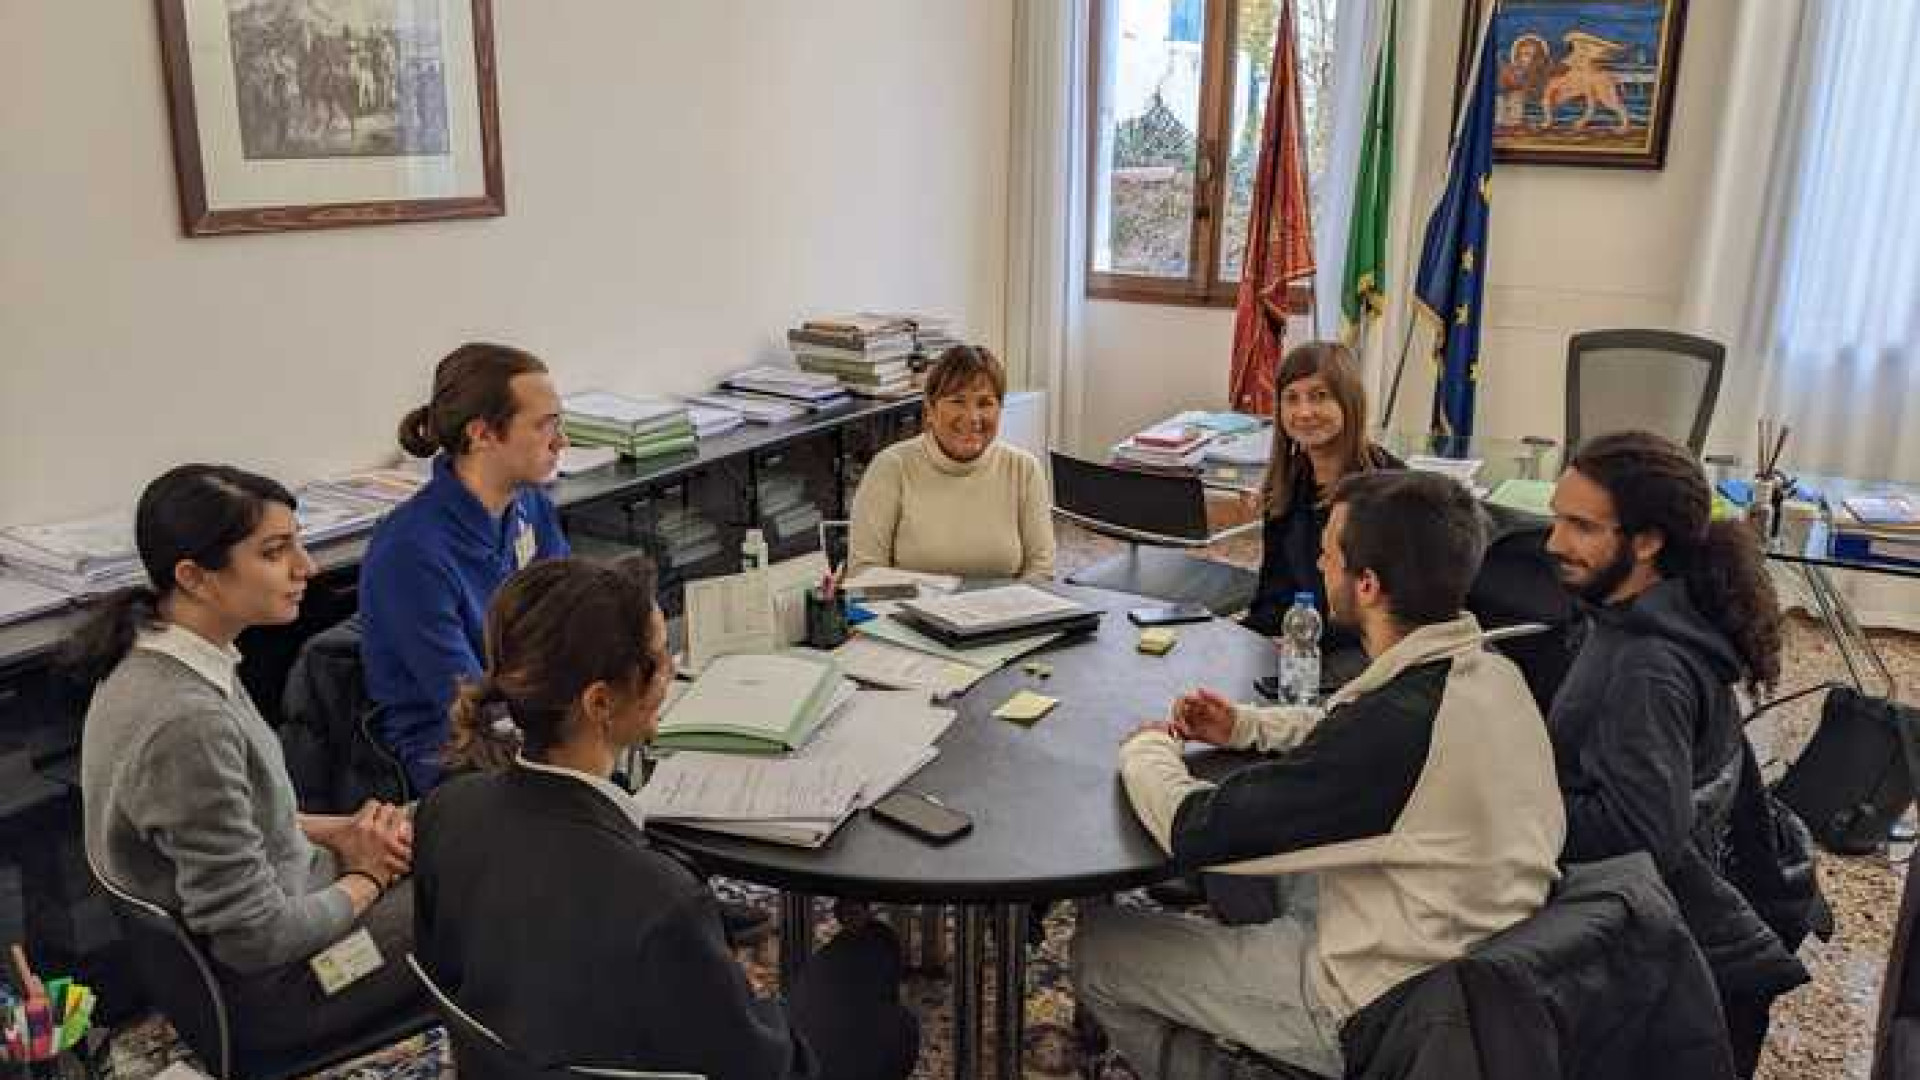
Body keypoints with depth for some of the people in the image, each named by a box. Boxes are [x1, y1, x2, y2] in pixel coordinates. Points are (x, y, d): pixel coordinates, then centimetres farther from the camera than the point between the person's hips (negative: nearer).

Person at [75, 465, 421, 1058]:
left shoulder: (151, 657, -5)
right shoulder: (187, 722, -34)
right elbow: (256, 938, -27)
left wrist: (337, 832, -2)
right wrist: (365, 879, -10)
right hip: (260, 991, -8)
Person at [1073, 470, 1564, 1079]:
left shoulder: (1397, 722, -33)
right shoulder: (1491, 671, -6)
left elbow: (1195, 832, -25)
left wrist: (1147, 750, -5)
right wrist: (1244, 726, 6)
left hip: (1381, 1015, -8)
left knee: (1097, 947, 3)